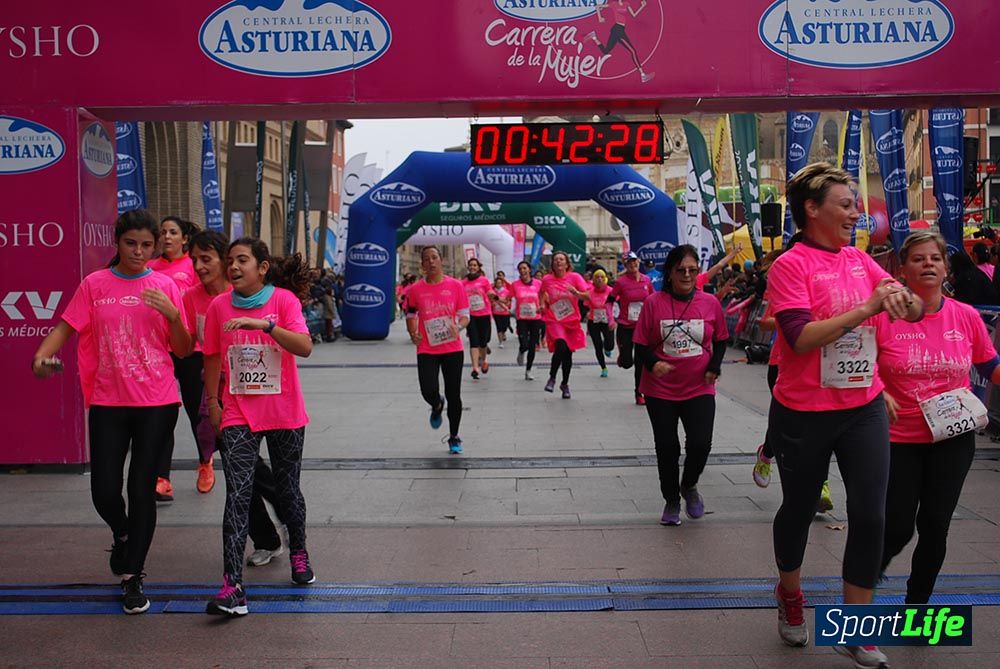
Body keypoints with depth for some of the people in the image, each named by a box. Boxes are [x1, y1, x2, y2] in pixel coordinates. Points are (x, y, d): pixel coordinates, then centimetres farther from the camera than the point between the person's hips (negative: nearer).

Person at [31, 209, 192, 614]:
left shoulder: (165, 287, 2)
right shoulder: (95, 285, 2)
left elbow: (183, 350, 2)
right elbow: (66, 326, -1)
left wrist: (172, 314, -16)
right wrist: (42, 355, -21)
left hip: (157, 403, 0)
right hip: (108, 402, 0)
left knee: (142, 489, 2)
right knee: (104, 491, -1)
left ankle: (133, 576, 18)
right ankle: (122, 535, 35)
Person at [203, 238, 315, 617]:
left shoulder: (285, 299, -8)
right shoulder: (219, 306, 1)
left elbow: (305, 347, -22)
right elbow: (212, 357, 10)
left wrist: (264, 324, -32)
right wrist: (213, 403, 8)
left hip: (285, 414, -1)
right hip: (238, 415, 1)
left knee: (287, 490, 13)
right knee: (238, 495, -10)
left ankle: (298, 553, 39)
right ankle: (233, 586, -12)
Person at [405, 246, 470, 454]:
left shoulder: (456, 285, -1)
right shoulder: (415, 290, 1)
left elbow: (465, 315, 2)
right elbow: (411, 316, 15)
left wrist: (458, 326, -19)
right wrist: (413, 334, -4)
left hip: (453, 349, 0)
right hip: (427, 350, 0)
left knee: (454, 395, 3)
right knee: (428, 391, -14)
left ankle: (454, 437, 22)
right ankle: (437, 406, 26)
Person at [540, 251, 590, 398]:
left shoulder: (575, 277, -3)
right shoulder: (547, 279, 0)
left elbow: (587, 296, -7)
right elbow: (541, 293, 21)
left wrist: (576, 292, -25)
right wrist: (543, 304, 3)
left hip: (572, 321, 2)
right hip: (554, 320, -2)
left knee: (568, 353, 9)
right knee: (561, 347, -26)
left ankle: (565, 384, 31)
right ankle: (552, 377, -4)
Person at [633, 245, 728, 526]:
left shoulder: (710, 303, 0)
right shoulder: (654, 303, -5)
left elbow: (721, 340, 12)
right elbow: (641, 346, -2)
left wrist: (714, 367, -5)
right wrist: (653, 363, -22)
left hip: (699, 388, 1)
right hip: (660, 390, 0)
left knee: (700, 443, -11)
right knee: (666, 447, 8)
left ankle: (689, 485, 23)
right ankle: (671, 501, 30)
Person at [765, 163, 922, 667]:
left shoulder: (859, 260, 5)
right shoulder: (790, 265, -14)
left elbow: (916, 311, 5)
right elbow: (801, 337, -25)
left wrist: (901, 297, -18)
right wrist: (866, 307, -26)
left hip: (864, 409, 5)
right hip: (804, 414, -5)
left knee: (870, 516, 3)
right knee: (799, 509, 14)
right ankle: (789, 594, 41)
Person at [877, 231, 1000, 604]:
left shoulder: (966, 317, -2)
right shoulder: (884, 316, -11)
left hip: (954, 438, 3)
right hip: (899, 439, -2)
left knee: (935, 526, 10)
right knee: (897, 530, -1)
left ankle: (918, 602, 30)